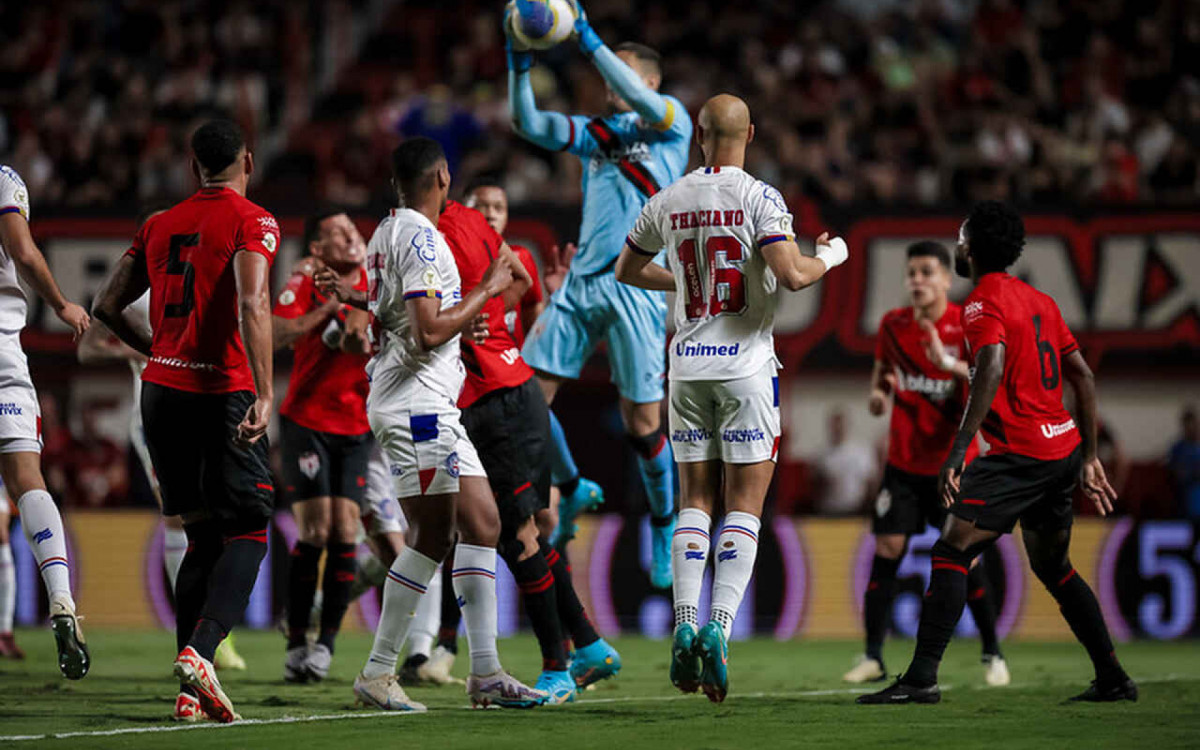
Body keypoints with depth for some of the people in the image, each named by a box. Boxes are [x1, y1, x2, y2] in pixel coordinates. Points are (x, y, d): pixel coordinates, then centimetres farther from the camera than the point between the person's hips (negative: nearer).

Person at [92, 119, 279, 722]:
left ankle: (190, 694, 4)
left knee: (201, 537, 12)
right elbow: (252, 305, -19)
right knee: (247, 532, 1)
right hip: (222, 392, -5)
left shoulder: (160, 226, 14)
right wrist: (264, 394, -23)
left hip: (160, 388, 5)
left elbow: (107, 305, 16)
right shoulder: (251, 222, -3)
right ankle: (199, 651, -22)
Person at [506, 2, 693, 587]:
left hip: (636, 286, -5)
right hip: (581, 281, 6)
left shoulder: (672, 123, 3)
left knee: (641, 421, -3)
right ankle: (569, 494, 16)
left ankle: (664, 530, 14)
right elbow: (529, 125, 9)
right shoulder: (597, 132, 19)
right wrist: (519, 66, -6)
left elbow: (647, 108, -19)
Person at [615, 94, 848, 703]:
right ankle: (720, 629, -14)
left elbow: (626, 270, 19)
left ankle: (686, 625, -3)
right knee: (744, 504, 0)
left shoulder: (668, 202, 5)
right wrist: (831, 257, 0)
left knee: (695, 500, 10)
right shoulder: (758, 198, -9)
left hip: (688, 365, 4)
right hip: (745, 363, -4)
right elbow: (791, 275, -20)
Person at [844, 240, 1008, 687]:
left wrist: (950, 364, -36)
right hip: (903, 462, 3)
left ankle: (992, 655, 11)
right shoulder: (893, 325, 1)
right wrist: (877, 395, -9)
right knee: (886, 550, -5)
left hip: (954, 463, -3)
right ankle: (873, 657, 0)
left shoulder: (967, 326, -10)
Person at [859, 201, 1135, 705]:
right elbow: (1082, 375, 18)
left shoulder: (983, 303, -8)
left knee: (951, 551, -10)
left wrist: (958, 451, -31)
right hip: (1064, 449, 9)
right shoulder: (1040, 301, 17)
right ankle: (1113, 679, 23)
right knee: (1052, 565, 21)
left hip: (1019, 453, -9)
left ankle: (922, 678, -18)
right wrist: (1088, 456, 22)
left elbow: (992, 368, -25)